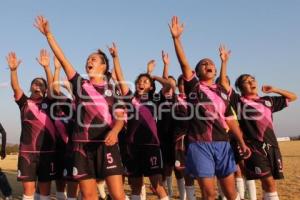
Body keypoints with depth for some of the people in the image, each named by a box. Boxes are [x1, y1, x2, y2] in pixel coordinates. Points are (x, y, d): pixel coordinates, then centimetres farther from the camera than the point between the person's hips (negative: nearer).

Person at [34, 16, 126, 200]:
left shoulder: (111, 89, 7)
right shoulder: (80, 84, 10)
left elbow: (120, 116, -1)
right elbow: (62, 59, 5)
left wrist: (114, 131, -22)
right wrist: (48, 34, 2)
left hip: (106, 144, -2)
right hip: (83, 144, 2)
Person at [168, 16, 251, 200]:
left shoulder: (222, 92, 15)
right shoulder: (193, 87, 3)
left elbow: (230, 119, 14)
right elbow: (184, 63, -9)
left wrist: (242, 142, 7)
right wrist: (176, 38, -17)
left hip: (222, 144, 4)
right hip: (200, 144, -4)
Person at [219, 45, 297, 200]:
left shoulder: (268, 101, 16)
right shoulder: (238, 101, 3)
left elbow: (293, 97, 24)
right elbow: (223, 82, -6)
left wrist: (274, 90, 14)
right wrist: (224, 61, -8)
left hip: (271, 145, 5)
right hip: (254, 146, -5)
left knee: (270, 182, 7)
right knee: (268, 182, -10)